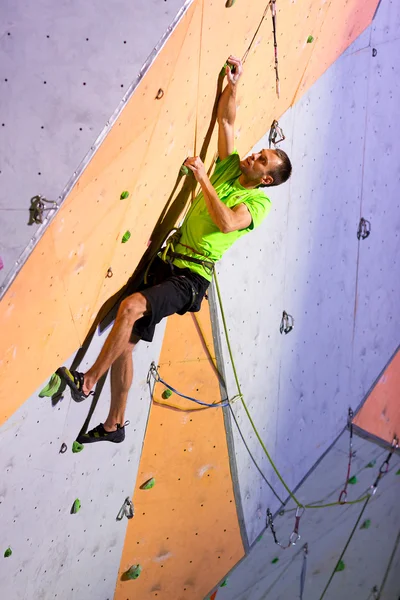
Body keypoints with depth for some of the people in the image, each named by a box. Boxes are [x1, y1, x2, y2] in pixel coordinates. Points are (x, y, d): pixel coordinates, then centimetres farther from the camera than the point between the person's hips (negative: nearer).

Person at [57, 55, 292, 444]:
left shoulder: (259, 201, -5)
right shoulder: (230, 169, 13)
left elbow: (226, 223, -23)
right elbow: (225, 119, 16)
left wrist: (203, 178, -19)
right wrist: (232, 84, 4)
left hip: (190, 278, -7)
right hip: (166, 262, 7)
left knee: (130, 307, -32)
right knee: (124, 341, 3)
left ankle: (87, 382, -19)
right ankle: (114, 424, 15)